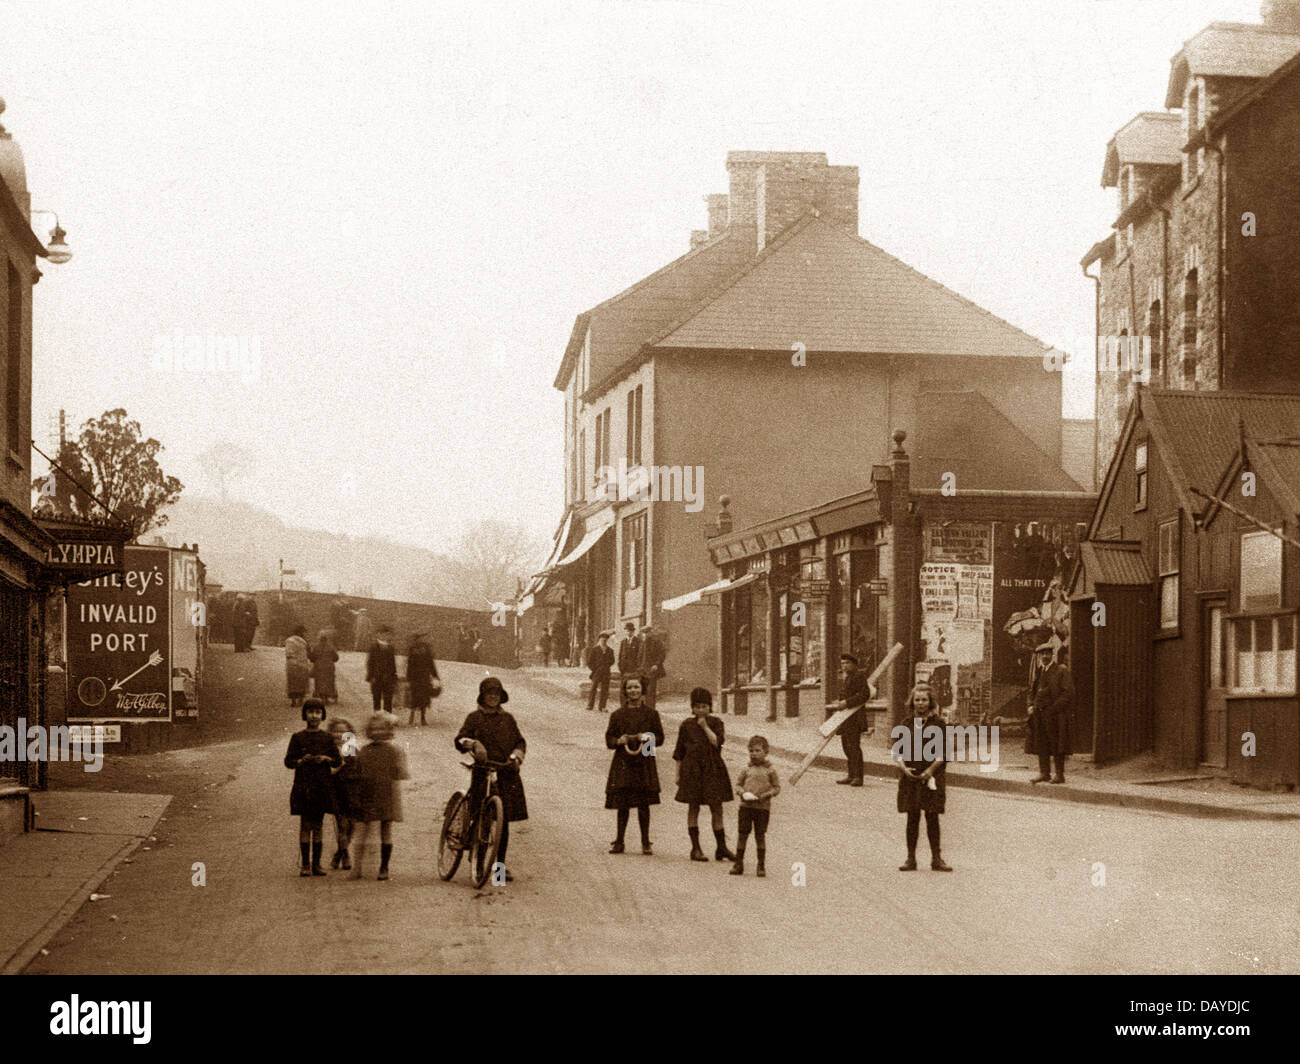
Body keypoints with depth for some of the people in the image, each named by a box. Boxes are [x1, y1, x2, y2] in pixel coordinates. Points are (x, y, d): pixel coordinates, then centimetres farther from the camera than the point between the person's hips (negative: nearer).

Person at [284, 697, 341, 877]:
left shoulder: (327, 738, 7)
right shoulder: (297, 738, 3)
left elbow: (338, 761, 8)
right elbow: (288, 762, 2)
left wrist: (326, 759, -12)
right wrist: (302, 761, -18)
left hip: (322, 786, 2)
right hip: (303, 786, -2)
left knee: (317, 825, 4)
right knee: (305, 825, -4)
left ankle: (317, 864, 7)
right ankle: (305, 865, -1)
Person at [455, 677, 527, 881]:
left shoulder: (507, 718, 14)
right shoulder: (475, 718, 5)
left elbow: (520, 741, 14)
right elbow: (460, 739, -5)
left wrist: (516, 755, -7)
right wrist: (474, 744, -26)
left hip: (507, 774, 3)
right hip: (483, 773, -2)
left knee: (504, 820, 3)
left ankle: (501, 864, 11)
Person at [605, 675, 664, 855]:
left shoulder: (651, 714, 6)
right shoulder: (617, 715, 8)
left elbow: (660, 738, 7)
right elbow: (609, 739, 8)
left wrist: (648, 738, -12)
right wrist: (619, 741, -12)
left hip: (644, 763, -1)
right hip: (623, 763, 1)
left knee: (643, 803, 0)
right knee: (622, 803, 1)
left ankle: (646, 842, 8)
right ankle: (619, 842, 9)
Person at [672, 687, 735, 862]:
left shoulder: (717, 723, 4)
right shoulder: (686, 725, 4)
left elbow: (718, 742, -12)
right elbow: (679, 752, 8)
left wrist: (705, 727, -11)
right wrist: (678, 774, 5)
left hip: (713, 770, 0)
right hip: (692, 770, 0)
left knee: (717, 808, -1)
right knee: (693, 808, 1)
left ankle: (721, 848, 5)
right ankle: (695, 849, 6)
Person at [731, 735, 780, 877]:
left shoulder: (770, 771, 2)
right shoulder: (746, 770, 7)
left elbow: (777, 787, 3)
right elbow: (738, 784, 11)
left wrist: (767, 795, -14)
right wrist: (743, 793, -10)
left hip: (763, 807, -2)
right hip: (746, 806, 2)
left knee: (760, 836, 3)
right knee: (742, 834, 3)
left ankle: (761, 866, 10)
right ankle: (739, 863, 10)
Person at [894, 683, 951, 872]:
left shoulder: (938, 723, 0)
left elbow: (943, 751, -2)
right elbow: (898, 750, 8)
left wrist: (931, 769, -13)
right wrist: (904, 767, -8)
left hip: (932, 776, -2)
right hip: (910, 776, 2)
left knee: (932, 817, 1)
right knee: (912, 817, 4)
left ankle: (936, 858, 8)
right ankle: (911, 858, 9)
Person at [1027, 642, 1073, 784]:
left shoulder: (1061, 670, -6)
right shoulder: (1039, 672, 14)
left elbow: (1068, 692, -11)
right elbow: (1032, 691, 24)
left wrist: (1053, 708, -16)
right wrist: (1031, 706, 7)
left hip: (1055, 714, -6)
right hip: (1039, 715, 7)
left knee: (1056, 745, -3)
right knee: (1041, 744, 8)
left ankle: (1060, 775, 3)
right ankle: (1044, 773, 15)